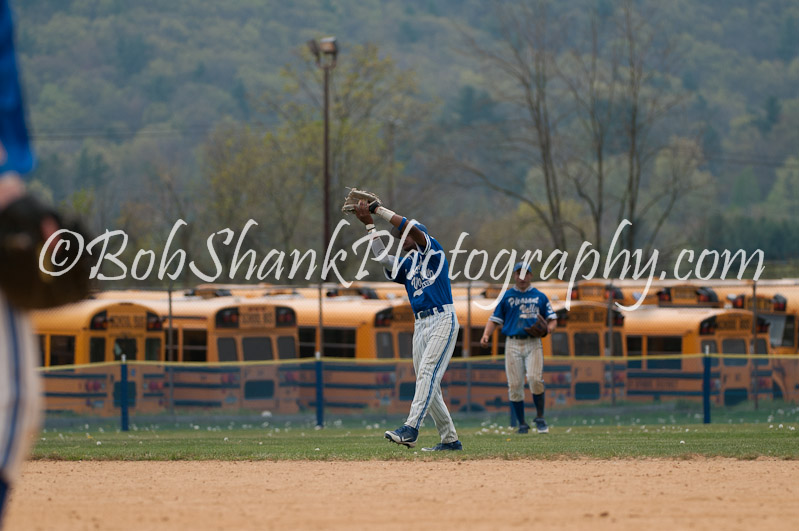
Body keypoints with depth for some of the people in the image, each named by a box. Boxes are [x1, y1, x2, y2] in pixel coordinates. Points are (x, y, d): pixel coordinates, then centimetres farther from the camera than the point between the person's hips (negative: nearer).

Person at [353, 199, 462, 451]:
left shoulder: (434, 252, 1)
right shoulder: (407, 263, 20)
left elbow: (411, 228, -14)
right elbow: (383, 258, 3)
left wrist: (379, 209, -9)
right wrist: (369, 223, -1)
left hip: (442, 321, -9)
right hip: (421, 324, 9)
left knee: (427, 373, -20)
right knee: (428, 383, 5)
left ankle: (410, 429, -33)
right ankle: (450, 439, 9)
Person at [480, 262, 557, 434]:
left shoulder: (540, 297, 12)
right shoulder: (506, 296, 12)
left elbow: (552, 318, 14)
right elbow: (495, 319, 9)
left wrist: (549, 328, -9)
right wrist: (486, 335, -8)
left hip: (533, 344, -1)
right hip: (513, 344, 1)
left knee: (535, 379, -20)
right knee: (515, 385, -3)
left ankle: (540, 418, -6)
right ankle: (522, 424, 7)